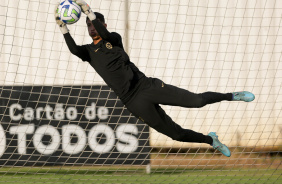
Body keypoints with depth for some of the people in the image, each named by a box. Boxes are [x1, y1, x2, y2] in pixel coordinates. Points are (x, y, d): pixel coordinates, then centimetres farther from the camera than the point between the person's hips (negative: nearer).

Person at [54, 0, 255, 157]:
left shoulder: (114, 39, 7)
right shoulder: (88, 52, 8)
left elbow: (104, 33, -17)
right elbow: (73, 48, -15)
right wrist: (63, 27, -27)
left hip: (147, 85, 0)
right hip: (133, 101, 0)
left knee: (196, 100, -12)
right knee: (176, 134, 0)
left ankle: (232, 96, 11)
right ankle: (211, 140, 22)